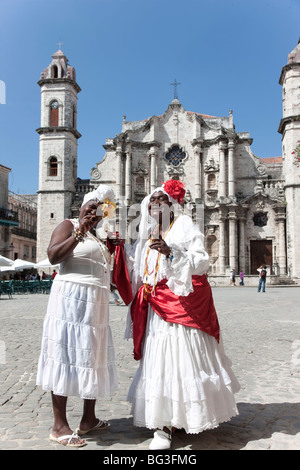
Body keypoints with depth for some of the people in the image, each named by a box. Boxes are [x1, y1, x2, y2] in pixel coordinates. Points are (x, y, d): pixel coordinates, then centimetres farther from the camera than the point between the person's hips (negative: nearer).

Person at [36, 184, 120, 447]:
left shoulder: (96, 236, 22)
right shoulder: (68, 226, -1)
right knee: (68, 357, -6)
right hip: (71, 299, -8)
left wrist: (112, 248, 16)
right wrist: (79, 233, -18)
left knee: (92, 359, 11)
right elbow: (53, 256, -17)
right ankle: (59, 426, 2)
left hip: (96, 304, 9)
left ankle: (89, 419, 22)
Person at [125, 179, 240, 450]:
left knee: (183, 357, -5)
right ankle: (164, 426, 12)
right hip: (156, 306, 6)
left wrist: (171, 252, -23)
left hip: (182, 303, -5)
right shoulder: (147, 235, 17)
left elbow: (201, 262, -12)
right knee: (159, 359, 4)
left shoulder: (184, 226, -1)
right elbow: (137, 270, 27)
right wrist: (120, 249, 17)